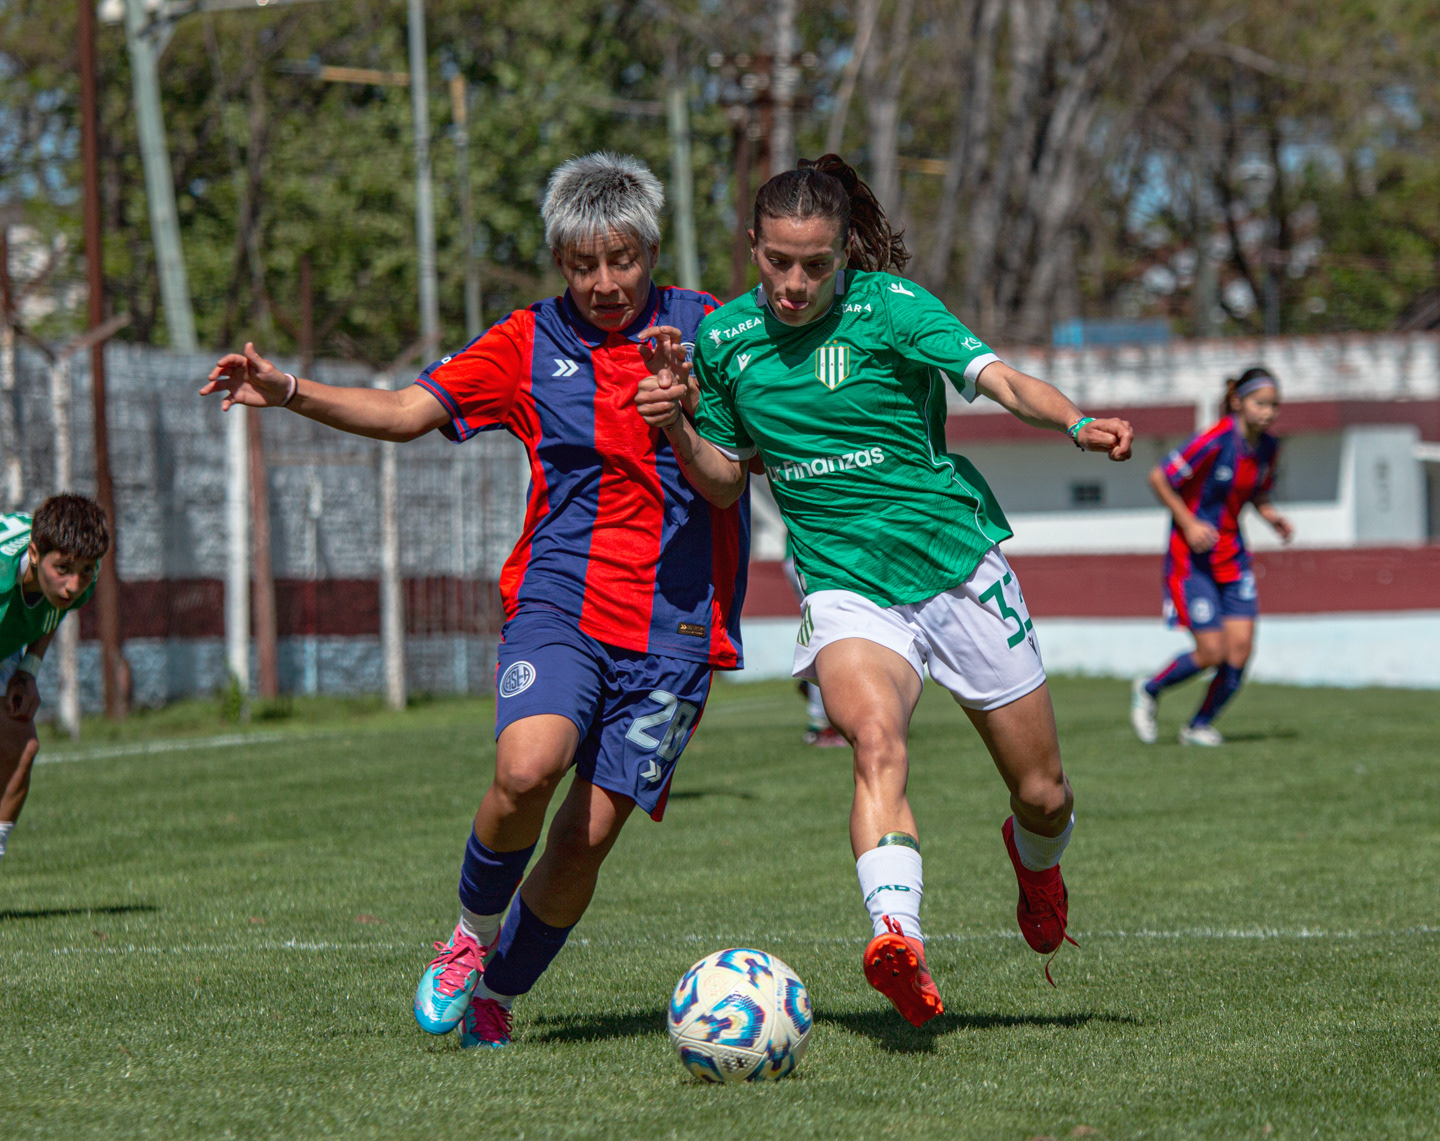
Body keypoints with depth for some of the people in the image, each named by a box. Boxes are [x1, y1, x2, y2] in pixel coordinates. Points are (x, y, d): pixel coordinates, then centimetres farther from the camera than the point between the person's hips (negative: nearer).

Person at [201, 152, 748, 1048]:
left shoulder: (704, 328, 7)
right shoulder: (531, 344, 7)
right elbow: (404, 411, 5)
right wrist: (287, 393, -9)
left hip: (673, 628, 0)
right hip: (561, 603, 0)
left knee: (590, 832, -5)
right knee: (526, 768, -27)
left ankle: (498, 990, 18)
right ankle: (472, 930, 0)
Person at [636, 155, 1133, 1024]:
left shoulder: (888, 305, -9)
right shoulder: (725, 339, 2)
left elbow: (1003, 381, -21)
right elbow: (724, 482, 12)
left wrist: (1078, 424, -40)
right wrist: (677, 427, -8)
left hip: (960, 564, -1)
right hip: (848, 587, 1)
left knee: (1043, 793, 6)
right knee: (875, 738, -32)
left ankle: (1036, 859, 44)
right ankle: (901, 945, -50)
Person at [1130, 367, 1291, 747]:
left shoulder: (1268, 447, -1)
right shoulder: (1215, 442, -21)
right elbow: (1159, 478, -14)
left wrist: (1270, 515, -3)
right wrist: (1189, 523, -22)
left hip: (1232, 554, 6)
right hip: (1192, 557, -6)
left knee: (1240, 647, -4)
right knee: (1212, 652, -8)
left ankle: (1200, 726, 17)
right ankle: (1149, 690, 21)